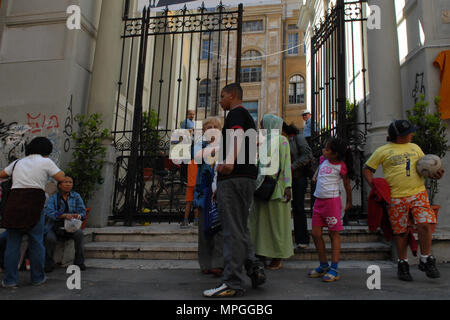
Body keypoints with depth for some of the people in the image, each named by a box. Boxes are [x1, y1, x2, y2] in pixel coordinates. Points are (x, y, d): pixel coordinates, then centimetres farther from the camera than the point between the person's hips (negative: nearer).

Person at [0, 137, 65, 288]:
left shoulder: (18, 162, 19)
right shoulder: (45, 162, 4)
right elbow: (61, 178, 3)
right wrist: (51, 168, 19)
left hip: (14, 203, 4)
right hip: (34, 204, -4)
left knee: (12, 243, 9)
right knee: (36, 243, 7)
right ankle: (38, 278, 15)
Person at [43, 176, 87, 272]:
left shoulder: (76, 196, 2)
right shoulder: (53, 198, -3)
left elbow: (82, 211, -4)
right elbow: (48, 212, -20)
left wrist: (78, 215, -30)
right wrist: (64, 215, -37)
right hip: (54, 227, -1)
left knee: (79, 233, -28)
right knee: (50, 238, -31)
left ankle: (79, 261, -14)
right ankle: (49, 264, -6)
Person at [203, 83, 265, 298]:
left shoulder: (236, 113, -3)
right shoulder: (248, 117, 28)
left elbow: (238, 135, -24)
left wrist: (229, 160, -43)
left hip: (234, 177, -10)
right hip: (247, 177, 10)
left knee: (233, 230, -9)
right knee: (240, 228, 17)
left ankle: (232, 283, -5)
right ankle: (254, 267, 9)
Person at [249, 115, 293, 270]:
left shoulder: (281, 140, -3)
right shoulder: (264, 141, 16)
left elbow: (286, 163, -9)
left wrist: (288, 186, -16)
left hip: (276, 187, -7)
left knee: (276, 221, 0)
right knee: (259, 220, 6)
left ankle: (278, 258, 9)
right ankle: (262, 255, 15)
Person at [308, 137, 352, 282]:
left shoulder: (341, 166, -8)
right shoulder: (323, 160, 8)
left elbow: (347, 185, 1)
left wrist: (349, 202, 8)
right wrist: (315, 175, 20)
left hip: (332, 201, -7)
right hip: (319, 201, 7)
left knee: (334, 234, -1)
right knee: (316, 234, 7)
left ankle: (334, 269, 4)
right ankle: (324, 266, 20)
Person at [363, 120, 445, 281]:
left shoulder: (415, 148, 16)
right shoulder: (383, 151, 4)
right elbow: (367, 169, 7)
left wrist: (435, 174, 1)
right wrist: (373, 186, -6)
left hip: (418, 194, 3)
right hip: (396, 197, -3)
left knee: (425, 225, -12)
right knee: (401, 231, 3)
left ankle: (426, 260, 8)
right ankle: (402, 264, 19)